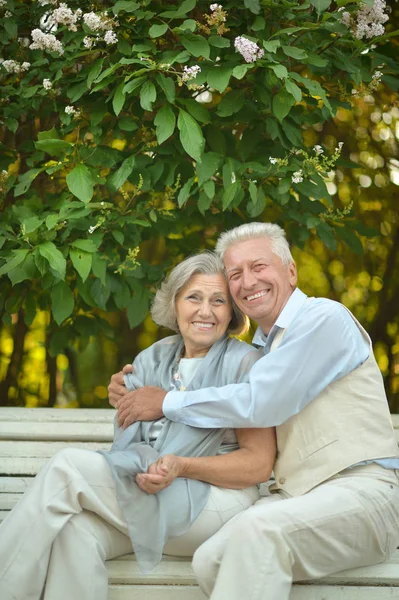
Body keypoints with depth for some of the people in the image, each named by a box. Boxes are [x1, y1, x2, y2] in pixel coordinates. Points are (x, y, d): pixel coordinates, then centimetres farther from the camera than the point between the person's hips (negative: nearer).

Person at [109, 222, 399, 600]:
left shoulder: (323, 319, -5)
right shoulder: (262, 348, 22)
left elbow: (258, 404, -13)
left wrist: (166, 402, -2)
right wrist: (134, 395, 15)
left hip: (361, 488, -7)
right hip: (294, 496, 7)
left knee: (257, 530, -35)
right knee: (210, 561, -21)